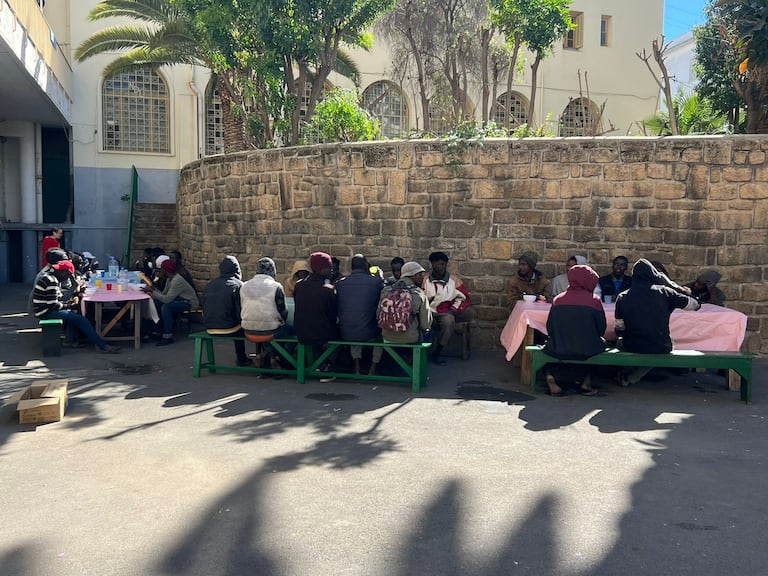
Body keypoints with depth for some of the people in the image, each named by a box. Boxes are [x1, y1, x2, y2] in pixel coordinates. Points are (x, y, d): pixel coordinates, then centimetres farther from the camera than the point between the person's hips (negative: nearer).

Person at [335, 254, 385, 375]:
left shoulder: (340, 283, 0)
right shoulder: (376, 281, -7)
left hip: (346, 333, 2)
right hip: (369, 333, -2)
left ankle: (357, 366, 29)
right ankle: (373, 368, 25)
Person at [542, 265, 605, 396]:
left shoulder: (558, 299, 0)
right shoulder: (594, 300, -5)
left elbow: (550, 329, 3)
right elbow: (601, 330, 1)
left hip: (559, 351, 1)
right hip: (587, 352, -1)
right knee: (601, 342, 29)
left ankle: (551, 375, 9)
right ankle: (586, 381, 25)